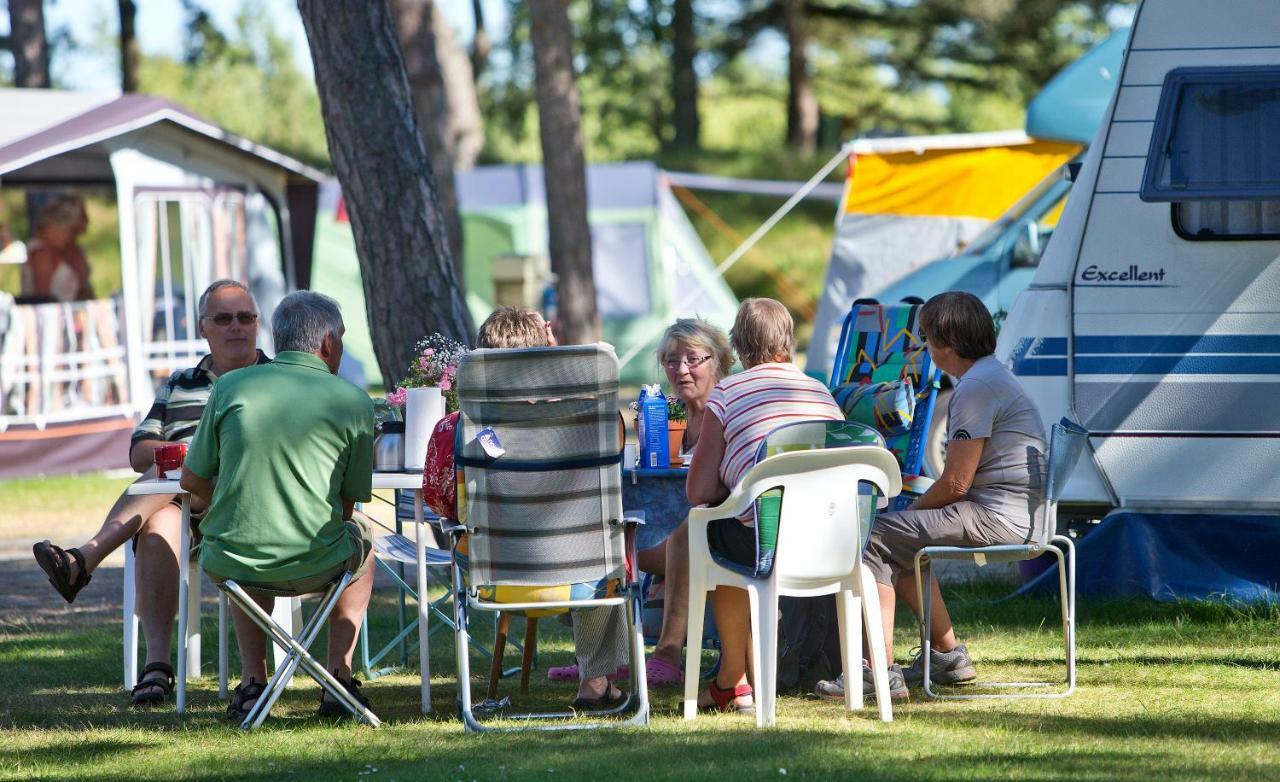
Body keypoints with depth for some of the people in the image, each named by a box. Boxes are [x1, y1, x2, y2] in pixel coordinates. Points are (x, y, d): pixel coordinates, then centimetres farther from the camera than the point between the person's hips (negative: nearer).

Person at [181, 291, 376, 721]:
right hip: (315, 566, -1)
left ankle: (252, 681, 28)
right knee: (361, 538, 35)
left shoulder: (230, 387, 1)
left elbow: (192, 480, 7)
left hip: (233, 565, 1)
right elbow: (349, 502, 6)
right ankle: (338, 678, 27)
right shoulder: (354, 402, -2)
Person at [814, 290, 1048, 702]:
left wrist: (911, 511, -1)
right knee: (901, 542, 26)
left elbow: (955, 483, -18)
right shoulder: (994, 375, 20)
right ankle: (948, 654, 27)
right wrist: (911, 515, 15)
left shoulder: (976, 387, -16)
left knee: (874, 538, -13)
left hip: (995, 517, -11)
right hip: (1017, 516, 11)